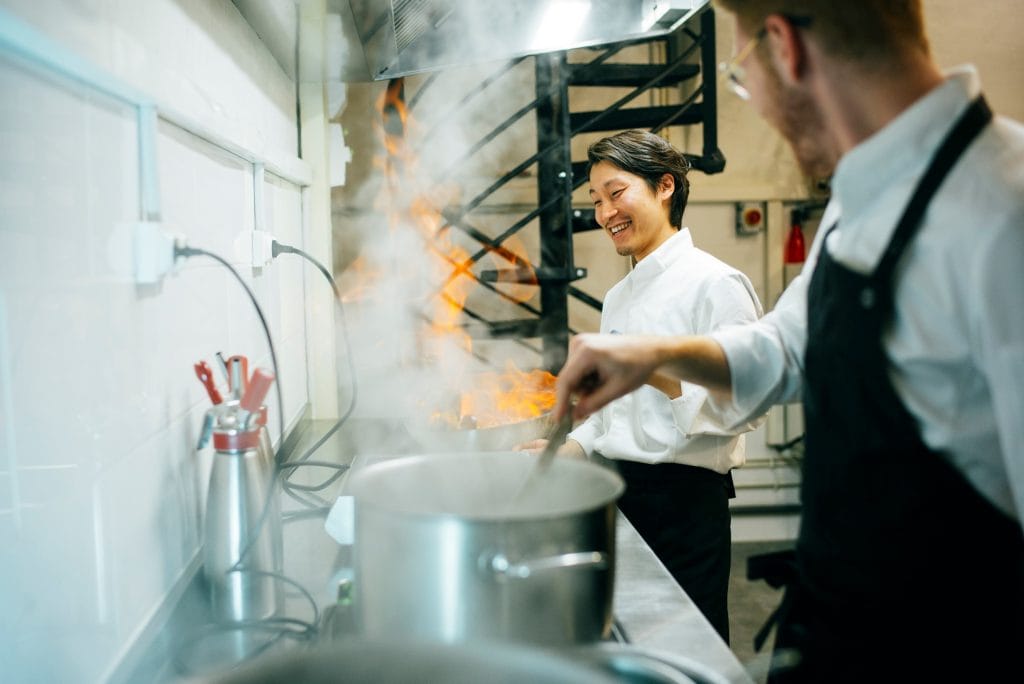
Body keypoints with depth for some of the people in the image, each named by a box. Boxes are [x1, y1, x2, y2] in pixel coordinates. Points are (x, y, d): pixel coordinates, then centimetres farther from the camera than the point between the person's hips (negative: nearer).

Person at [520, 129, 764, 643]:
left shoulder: (715, 284, -12)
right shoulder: (618, 297, 14)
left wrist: (656, 373, -26)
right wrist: (572, 447, 6)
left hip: (684, 498, -7)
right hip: (618, 490, 8)